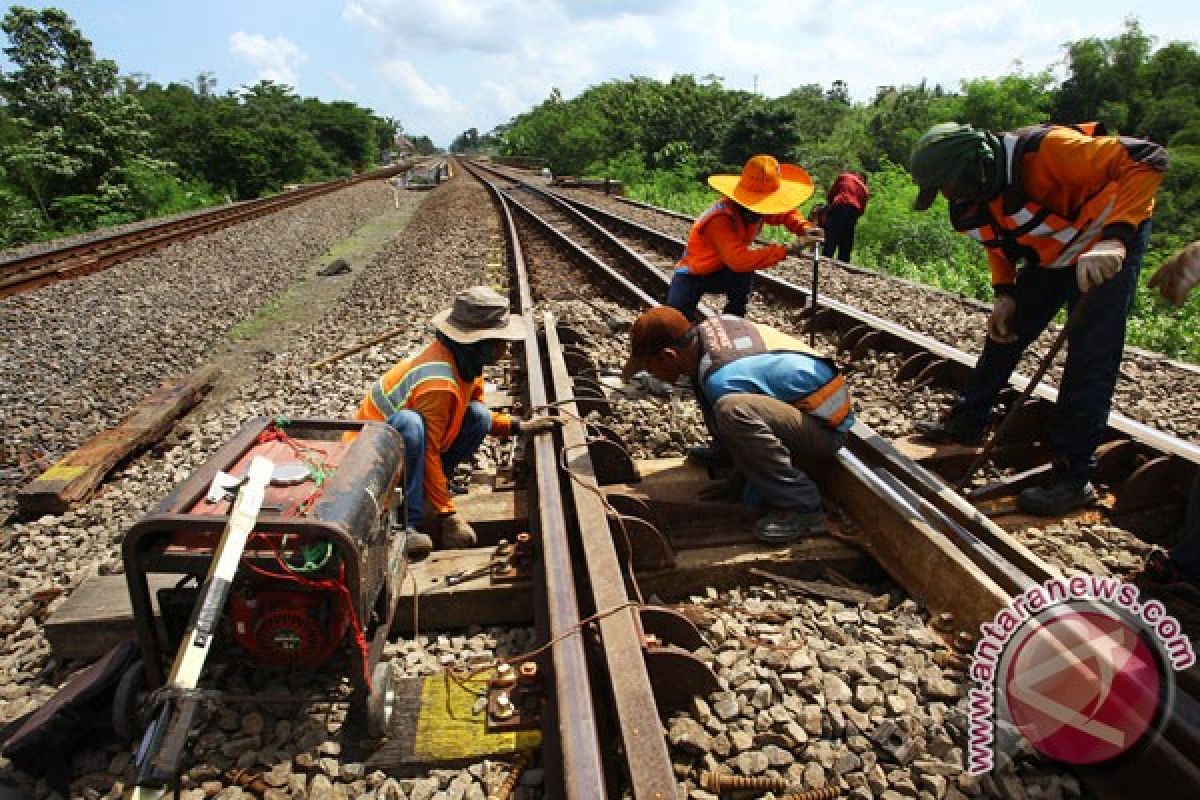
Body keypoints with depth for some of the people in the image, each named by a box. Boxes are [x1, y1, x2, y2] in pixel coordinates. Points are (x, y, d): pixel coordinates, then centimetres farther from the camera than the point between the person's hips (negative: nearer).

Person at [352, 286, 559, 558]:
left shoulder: (465, 361, -4)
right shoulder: (438, 384, -32)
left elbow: (481, 416, 14)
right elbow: (428, 454, -29)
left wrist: (519, 427, 2)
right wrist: (446, 513, -25)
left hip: (408, 446, 9)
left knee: (478, 416, -7)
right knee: (409, 422, -40)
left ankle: (421, 488, 0)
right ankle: (405, 525, -32)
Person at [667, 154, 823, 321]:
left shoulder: (754, 208, -13)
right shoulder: (721, 218, -37)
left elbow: (785, 212, 7)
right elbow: (739, 259, -50)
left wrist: (804, 227, -15)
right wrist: (788, 250, -50)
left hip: (723, 272, 6)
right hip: (693, 274, -6)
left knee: (746, 274, -28)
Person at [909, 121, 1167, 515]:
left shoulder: (1046, 149, -33)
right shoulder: (975, 194, -10)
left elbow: (1147, 159, -34)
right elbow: (998, 241, 8)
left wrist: (1114, 238, -45)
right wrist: (1004, 293, -5)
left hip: (1108, 247, -7)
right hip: (1049, 255, 7)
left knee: (1089, 359, -12)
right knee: (1004, 333, 9)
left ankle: (1073, 478, -7)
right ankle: (966, 423, 24)